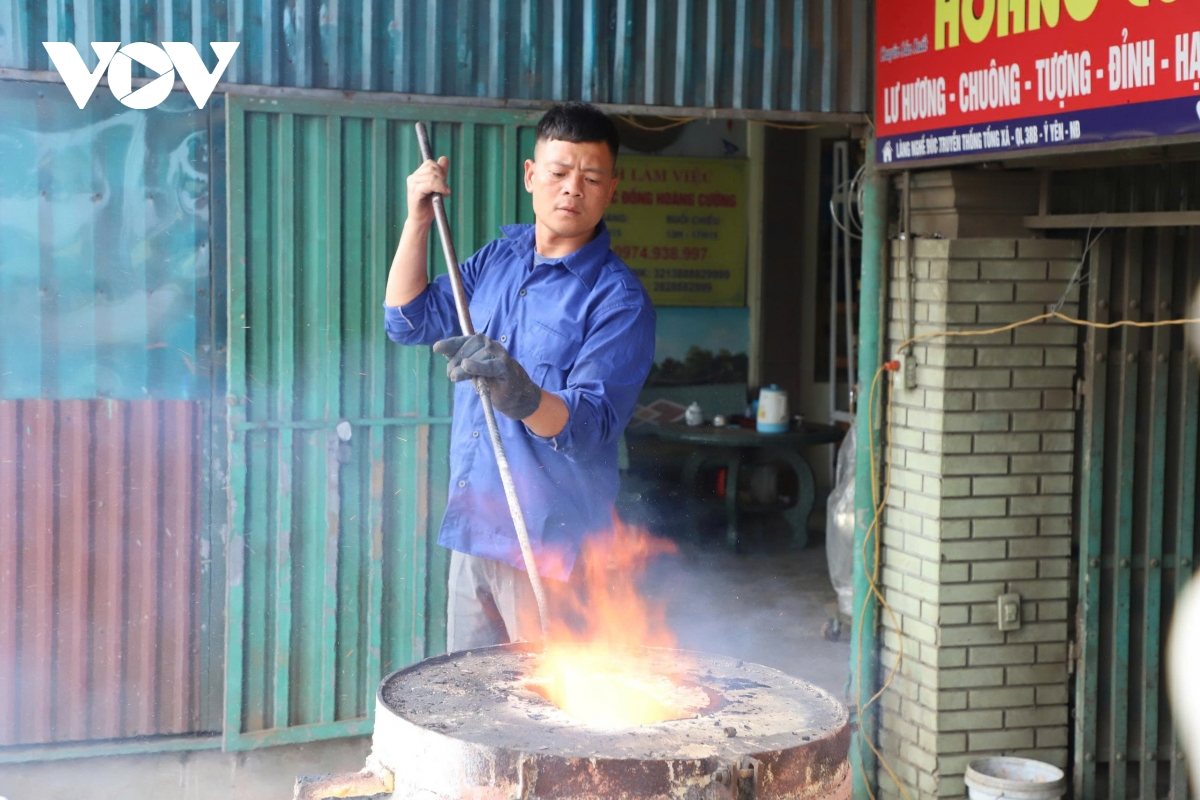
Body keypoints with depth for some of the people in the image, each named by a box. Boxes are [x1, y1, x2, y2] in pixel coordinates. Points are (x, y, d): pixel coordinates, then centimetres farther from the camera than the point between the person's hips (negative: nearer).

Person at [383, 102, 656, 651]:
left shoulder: (619, 300, -11)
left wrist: (521, 396, -41)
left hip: (549, 546, -6)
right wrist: (417, 221, 7)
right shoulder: (500, 257, 10)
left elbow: (593, 428, -21)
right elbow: (409, 319, 17)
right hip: (472, 527, 6)